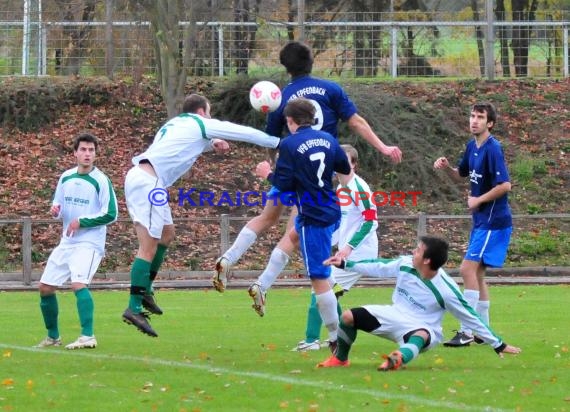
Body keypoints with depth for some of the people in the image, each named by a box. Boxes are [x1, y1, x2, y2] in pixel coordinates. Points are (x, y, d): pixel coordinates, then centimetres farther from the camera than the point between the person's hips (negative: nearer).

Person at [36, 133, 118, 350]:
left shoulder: (101, 181, -10)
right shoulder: (66, 177, 8)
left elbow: (111, 214, -12)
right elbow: (58, 205, 19)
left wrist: (82, 222, -16)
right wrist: (55, 210, -5)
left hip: (90, 243, -7)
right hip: (66, 243, 7)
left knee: (78, 284, -28)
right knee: (45, 288, 8)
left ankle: (88, 337, -30)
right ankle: (53, 336, 24)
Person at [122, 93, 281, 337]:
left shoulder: (174, 125, 26)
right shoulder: (200, 124, 4)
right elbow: (242, 133, 10)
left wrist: (210, 143, 30)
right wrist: (278, 143, 19)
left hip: (137, 177, 9)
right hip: (148, 182, -9)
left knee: (167, 233, 22)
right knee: (149, 246, -12)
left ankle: (145, 291, 19)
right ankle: (134, 308, -18)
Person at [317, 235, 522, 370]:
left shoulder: (446, 291, -25)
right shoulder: (405, 264, -12)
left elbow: (471, 318, -18)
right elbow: (378, 266, 7)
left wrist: (498, 345, -16)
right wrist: (345, 264, 11)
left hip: (422, 328, -5)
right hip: (395, 316, 5)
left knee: (420, 336, -43)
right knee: (349, 316, -9)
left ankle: (399, 358, -73)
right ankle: (340, 359, 14)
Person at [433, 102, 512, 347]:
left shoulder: (492, 149, -17)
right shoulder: (472, 147, 9)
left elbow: (505, 185, -22)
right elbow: (460, 176, 23)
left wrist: (478, 200, -14)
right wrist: (446, 168, 2)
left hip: (493, 221, -9)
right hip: (481, 220, 9)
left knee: (468, 269, -14)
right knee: (476, 272, 13)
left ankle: (466, 332, -12)